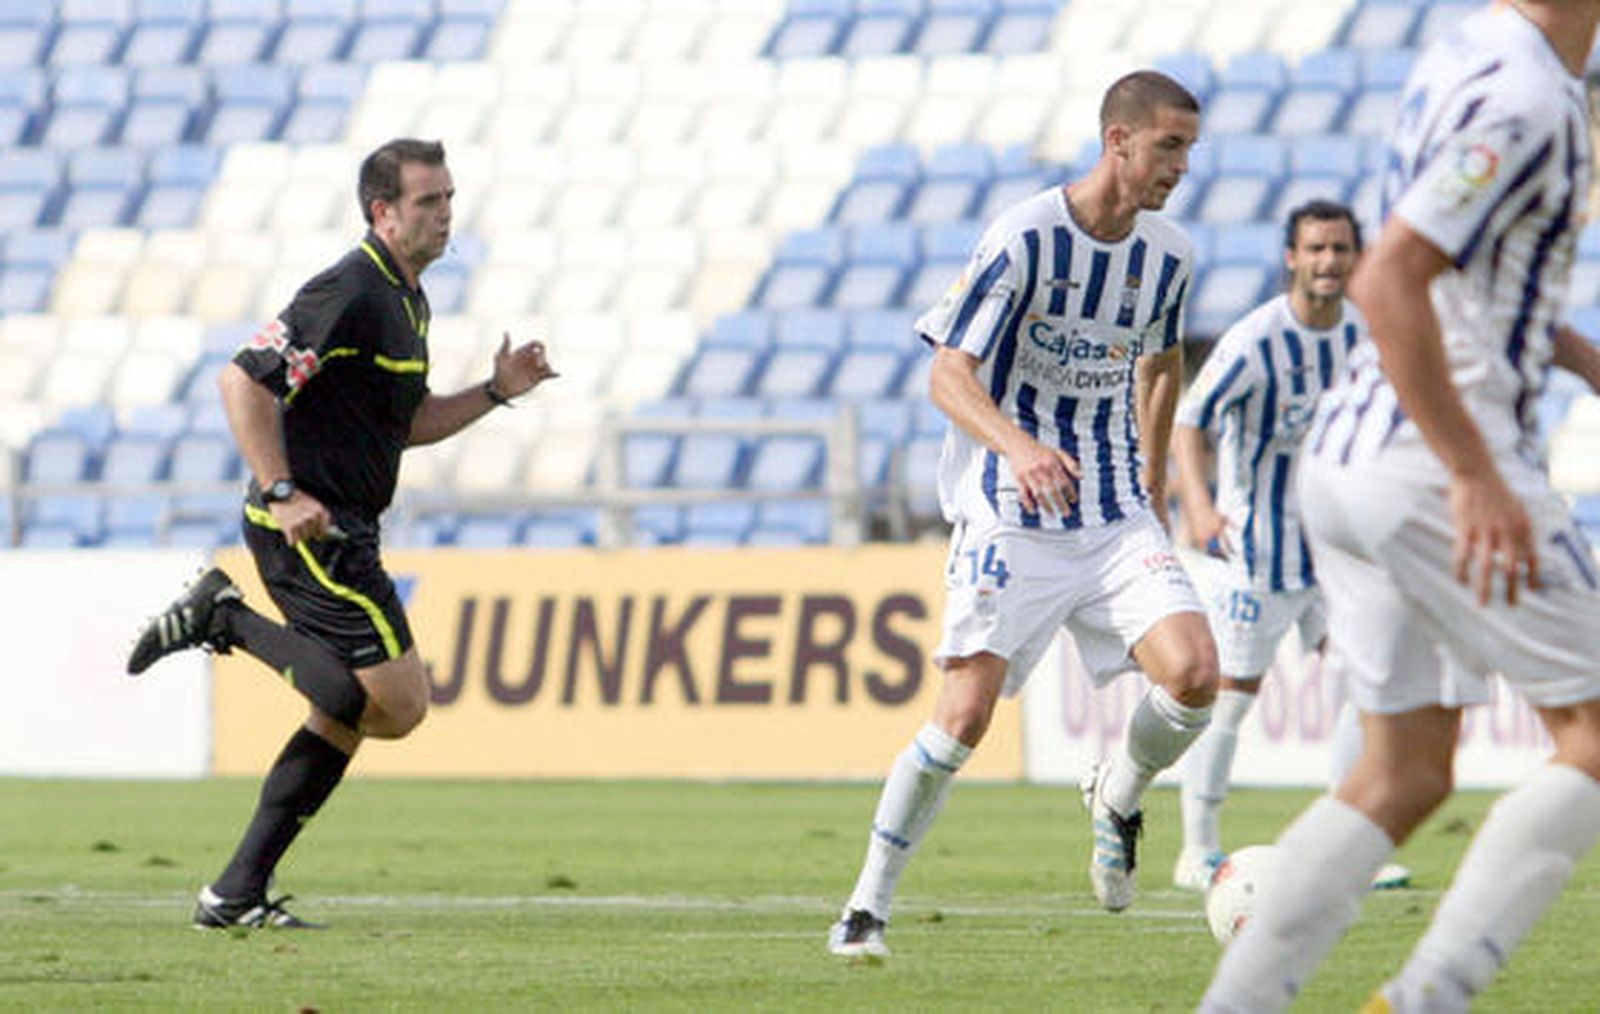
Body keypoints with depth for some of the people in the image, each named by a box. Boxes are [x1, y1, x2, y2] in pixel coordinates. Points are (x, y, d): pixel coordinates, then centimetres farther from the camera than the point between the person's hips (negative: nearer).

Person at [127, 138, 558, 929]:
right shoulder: (349, 293, -15)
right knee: (397, 703, -14)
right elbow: (243, 381, -20)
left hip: (341, 535, 10)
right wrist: (282, 493, -24)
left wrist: (497, 391, 12)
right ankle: (229, 619, -6)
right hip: (310, 530, -10)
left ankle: (238, 893, 13)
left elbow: (405, 425, 24)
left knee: (346, 714, 12)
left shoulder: (406, 300, 16)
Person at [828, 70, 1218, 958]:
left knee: (1194, 674, -16)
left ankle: (1118, 797, 16)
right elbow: (948, 376, -17)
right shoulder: (1025, 237, -13)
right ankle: (868, 903, 5)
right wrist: (1018, 445, -35)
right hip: (1010, 518, -4)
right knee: (966, 713, -11)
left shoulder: (1167, 256, 4)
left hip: (1116, 518, 4)